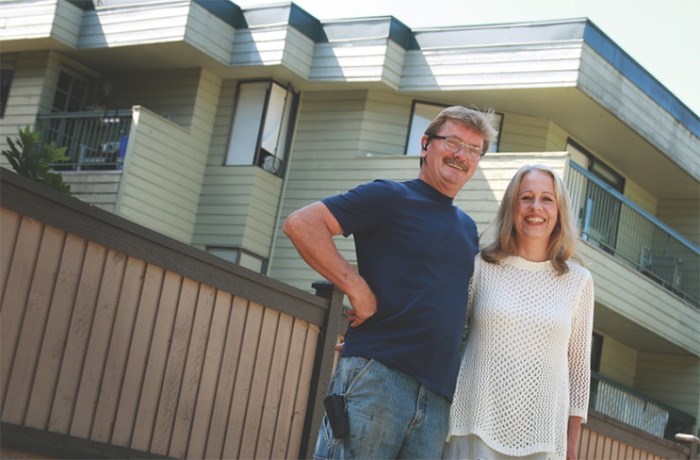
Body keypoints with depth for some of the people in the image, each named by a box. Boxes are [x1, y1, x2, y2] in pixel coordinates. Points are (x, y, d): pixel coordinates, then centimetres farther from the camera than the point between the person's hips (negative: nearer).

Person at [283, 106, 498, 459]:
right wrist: (355, 287, -13)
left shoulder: (468, 229, 22)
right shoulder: (390, 197, 2)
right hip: (378, 373, -6)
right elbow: (301, 224, -8)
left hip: (438, 395, 6)